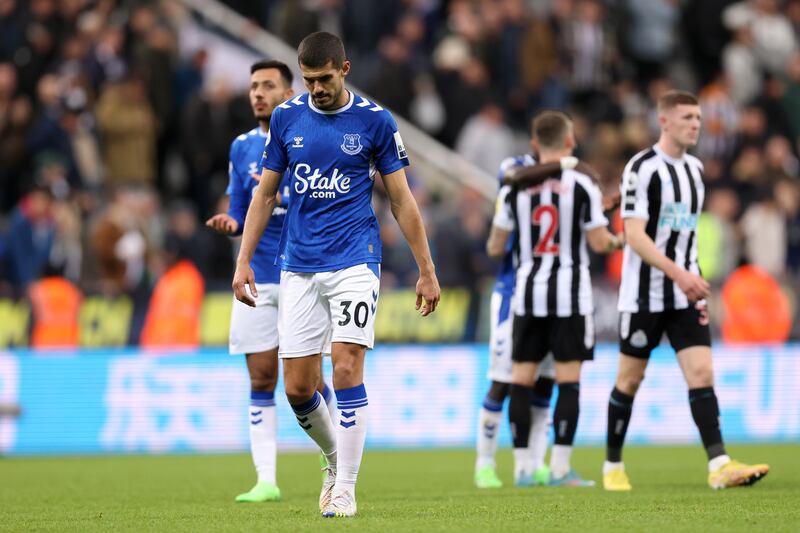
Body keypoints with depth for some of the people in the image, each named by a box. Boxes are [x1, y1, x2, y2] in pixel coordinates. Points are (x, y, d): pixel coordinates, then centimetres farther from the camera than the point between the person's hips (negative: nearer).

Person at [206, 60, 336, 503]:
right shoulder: (242, 147, 10)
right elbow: (240, 214, 13)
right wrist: (229, 223, -8)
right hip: (257, 278, 3)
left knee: (308, 380, -4)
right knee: (261, 380, 0)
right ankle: (266, 480, 1)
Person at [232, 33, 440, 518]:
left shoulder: (374, 121, -3)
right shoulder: (287, 117, 5)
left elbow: (402, 199, 3)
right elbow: (265, 193, 12)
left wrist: (427, 271, 2)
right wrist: (244, 261, 5)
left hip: (354, 263, -3)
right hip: (298, 268, 3)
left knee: (347, 372, -14)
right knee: (297, 387, 1)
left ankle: (345, 488, -7)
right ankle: (336, 458, 28)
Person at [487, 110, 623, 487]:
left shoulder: (516, 189, 3)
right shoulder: (582, 186, -6)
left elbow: (494, 247, 7)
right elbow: (599, 243, -6)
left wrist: (495, 246, 31)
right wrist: (617, 241, 16)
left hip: (528, 292, 3)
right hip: (569, 294, -3)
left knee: (522, 378, 7)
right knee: (568, 379, 0)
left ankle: (521, 467, 5)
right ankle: (560, 467, -4)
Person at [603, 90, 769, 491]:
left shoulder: (694, 168, 11)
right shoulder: (642, 168, -12)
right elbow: (634, 234, -18)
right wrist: (677, 273, -27)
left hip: (686, 296, 6)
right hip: (644, 295, -6)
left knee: (701, 373, -8)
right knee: (629, 380, 4)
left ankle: (719, 466, -17)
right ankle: (613, 466, 18)